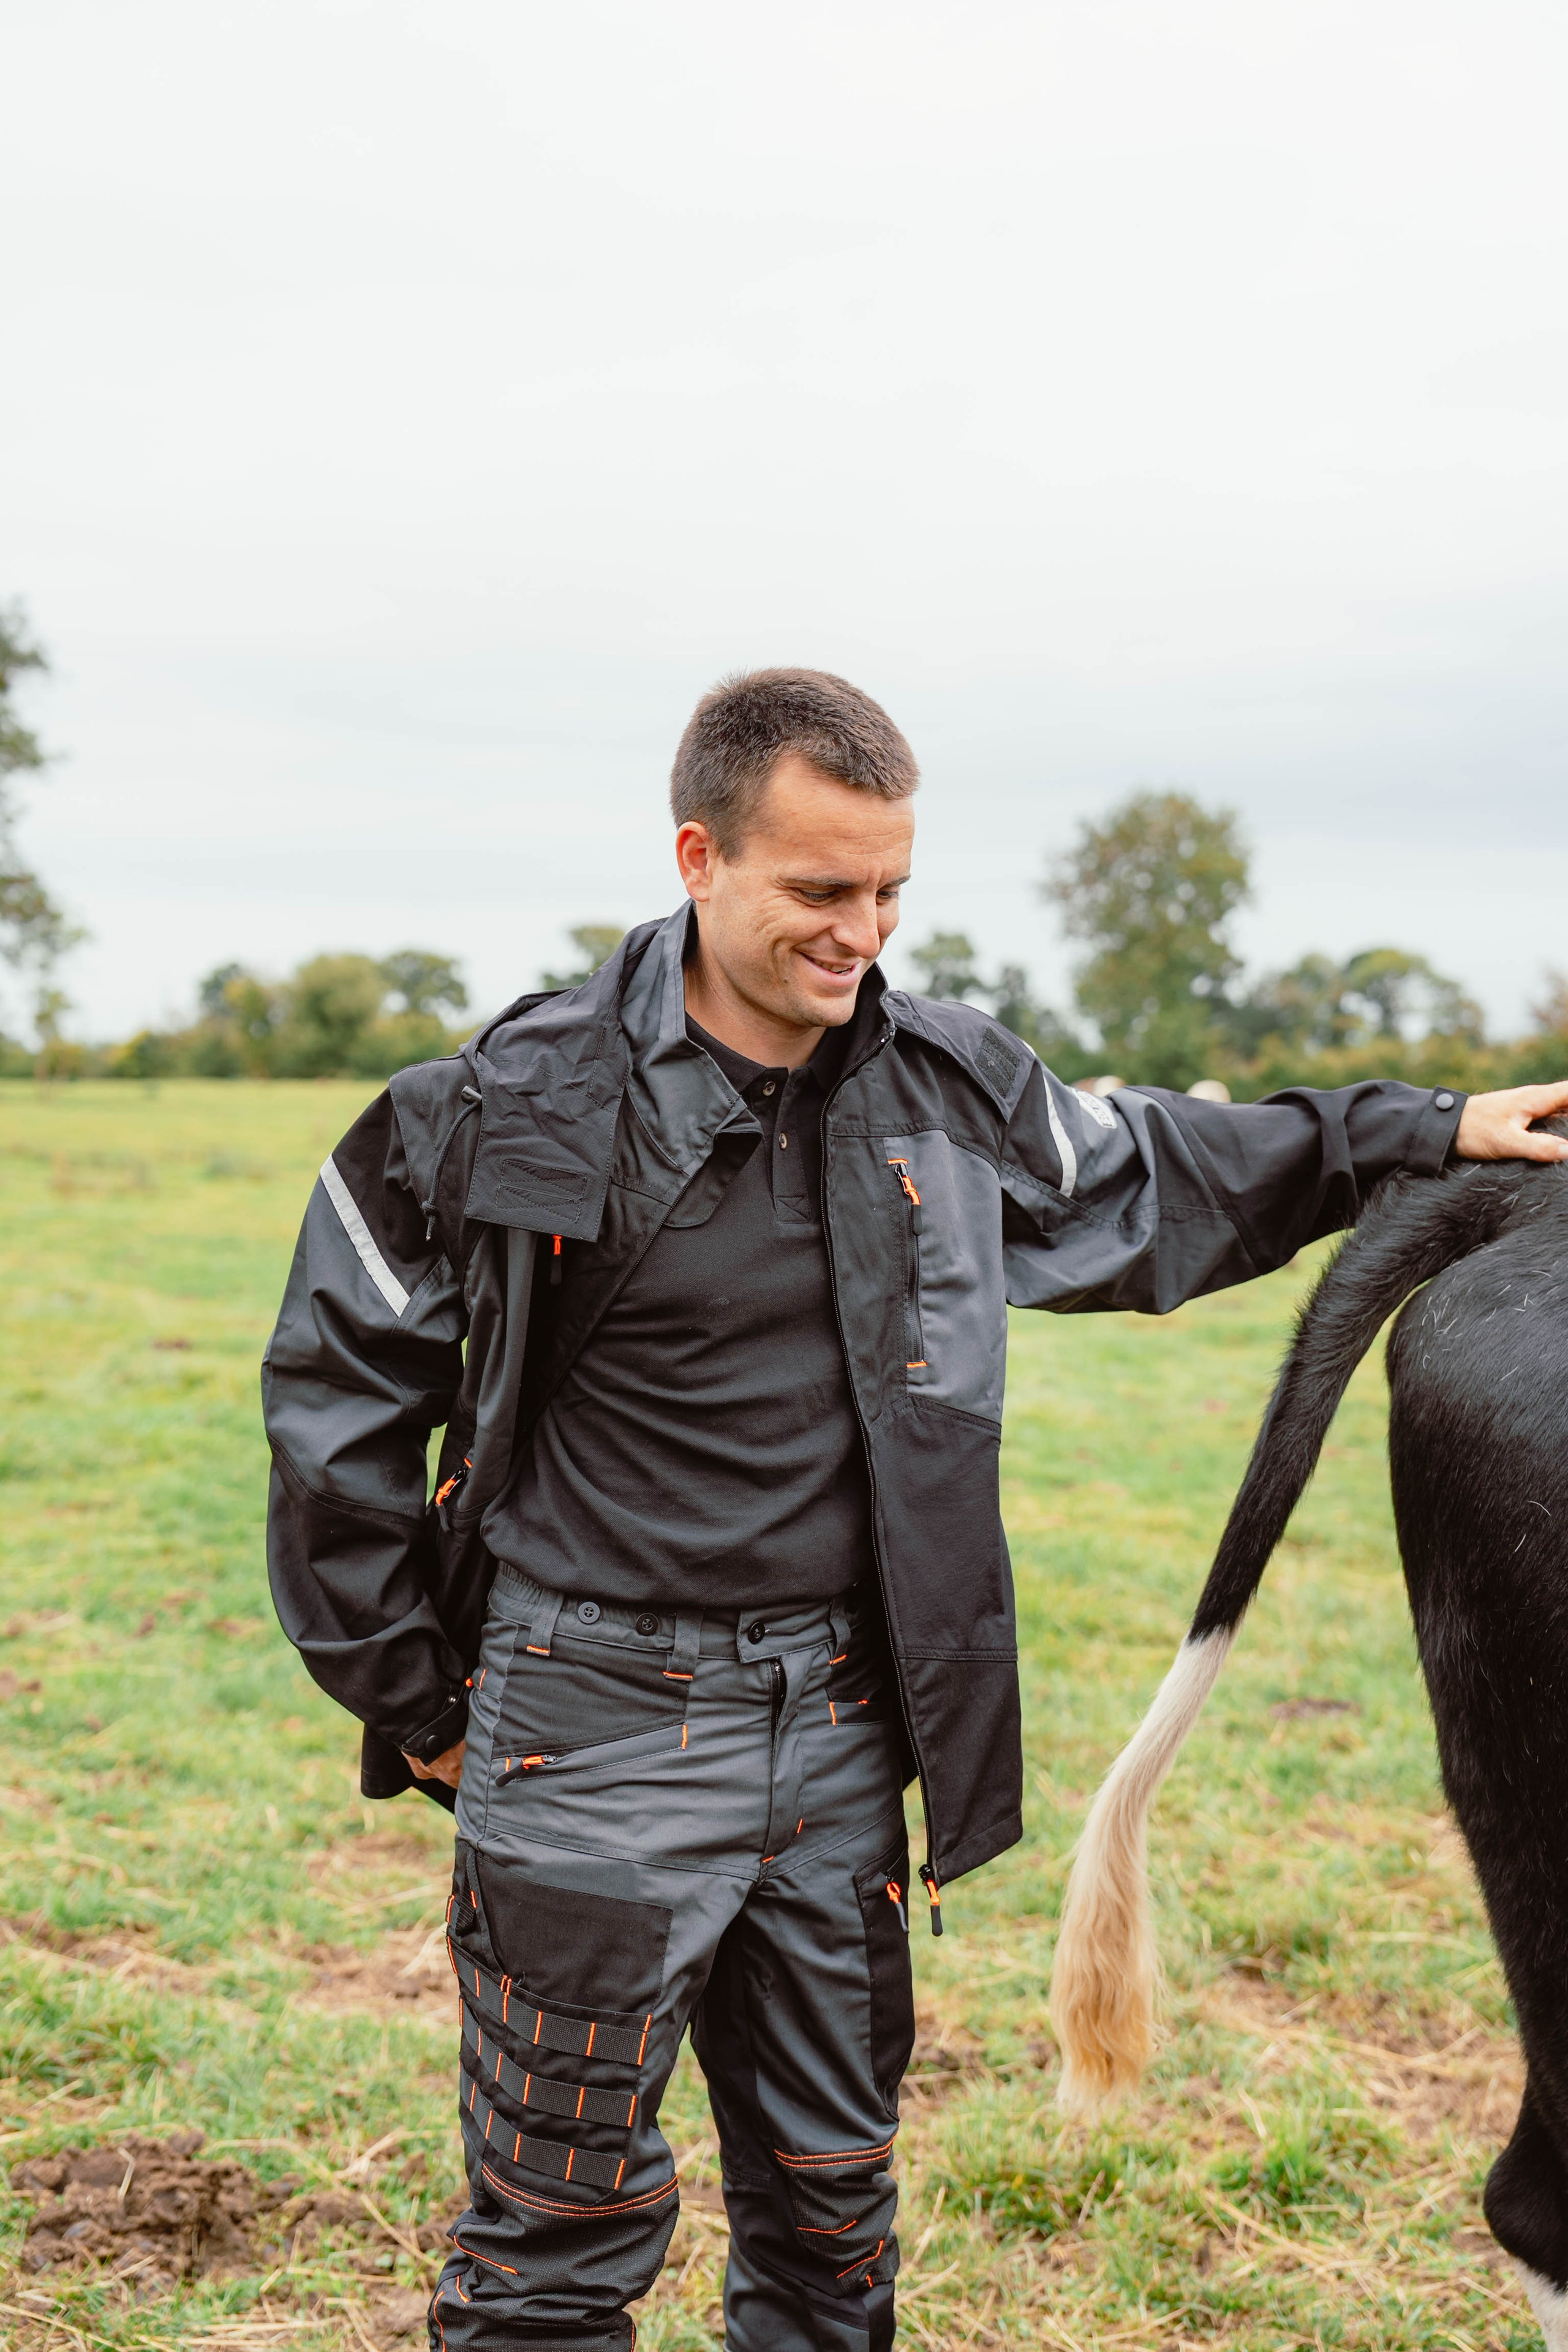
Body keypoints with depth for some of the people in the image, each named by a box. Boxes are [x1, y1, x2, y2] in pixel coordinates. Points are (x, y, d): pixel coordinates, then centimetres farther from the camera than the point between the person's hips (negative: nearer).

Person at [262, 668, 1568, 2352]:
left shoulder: (949, 1086, 1)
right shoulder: (523, 1104, -11)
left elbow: (1150, 1175, 19)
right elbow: (339, 1390, -2)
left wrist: (1423, 1132, 17)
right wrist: (406, 1692, 0)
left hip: (840, 1724, 4)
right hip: (593, 1729, -4)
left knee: (831, 2198, 17)